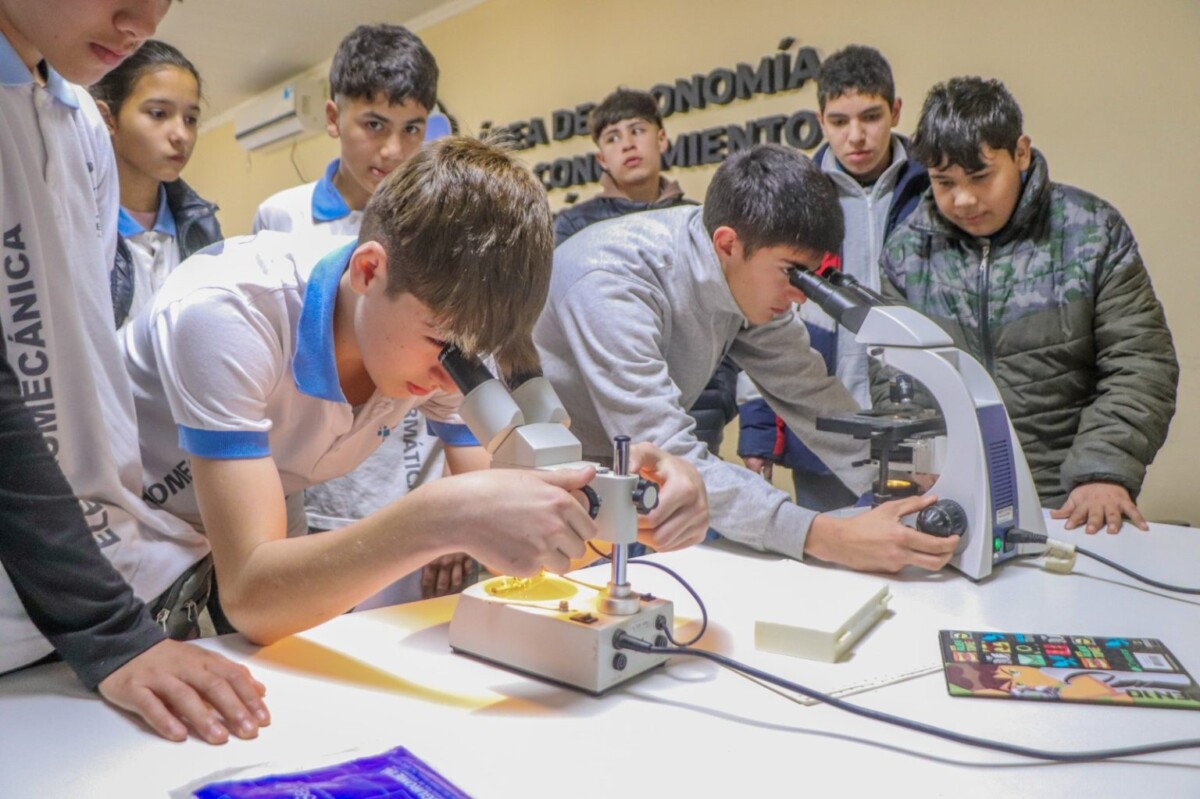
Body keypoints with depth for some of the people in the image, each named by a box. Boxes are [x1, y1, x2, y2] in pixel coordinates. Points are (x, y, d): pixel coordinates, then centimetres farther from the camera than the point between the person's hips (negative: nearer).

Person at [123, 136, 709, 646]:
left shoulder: (449, 319, -16)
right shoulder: (227, 314, -32)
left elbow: (514, 528, -17)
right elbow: (249, 597, -38)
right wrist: (439, 519, -51)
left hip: (259, 557, 2)